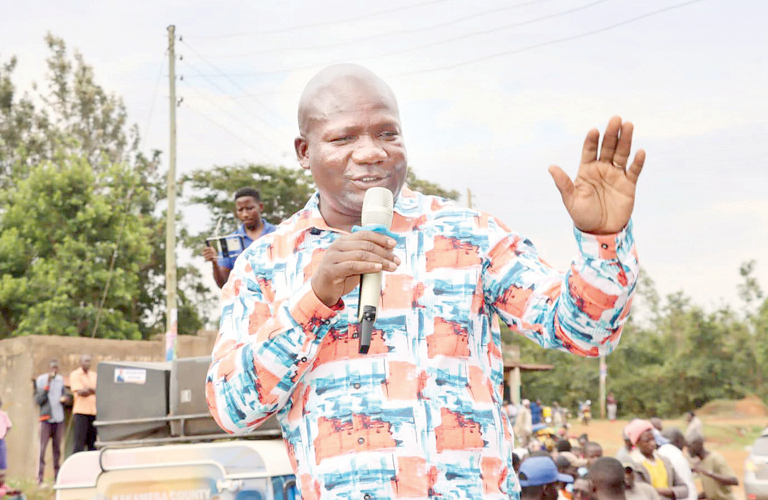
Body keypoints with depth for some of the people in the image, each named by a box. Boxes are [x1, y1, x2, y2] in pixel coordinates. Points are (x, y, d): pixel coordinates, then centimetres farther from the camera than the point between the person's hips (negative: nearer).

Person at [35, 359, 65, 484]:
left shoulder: (61, 379, 12)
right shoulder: (41, 380, -2)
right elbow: (38, 400, -8)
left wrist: (64, 399, 0)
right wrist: (47, 385, -15)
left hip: (59, 418, 4)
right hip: (46, 418, -4)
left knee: (57, 448, 6)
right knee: (43, 447, -8)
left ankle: (57, 476, 9)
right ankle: (40, 477, -8)